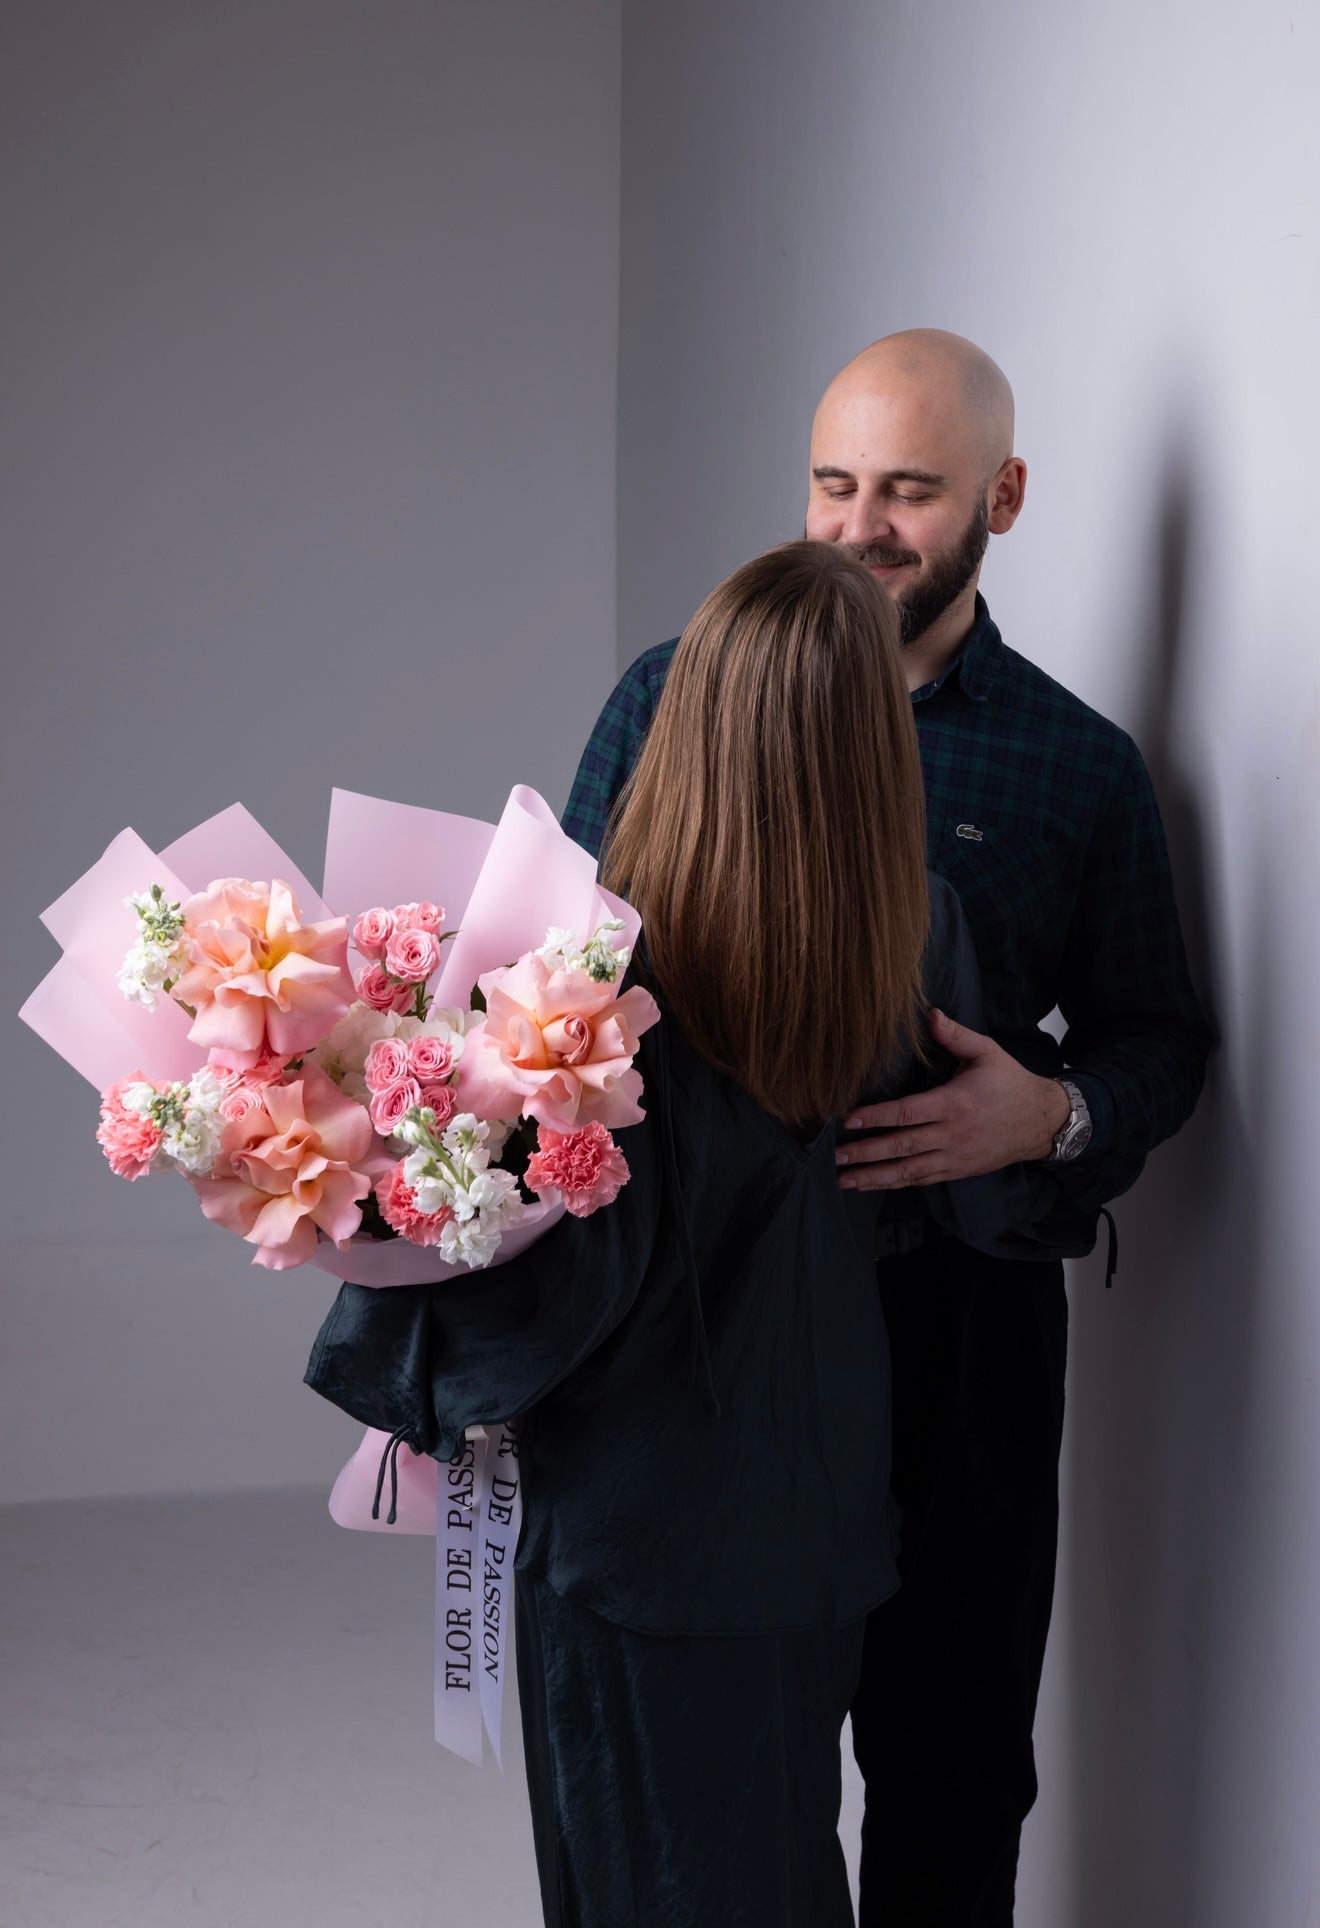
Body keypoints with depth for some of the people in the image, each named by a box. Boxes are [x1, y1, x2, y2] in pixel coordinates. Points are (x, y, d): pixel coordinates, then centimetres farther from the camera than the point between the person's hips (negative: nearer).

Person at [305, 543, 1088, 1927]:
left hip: (638, 1516, -5)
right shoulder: (918, 930, -9)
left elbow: (582, 1268, -23)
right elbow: (983, 1198, 3)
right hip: (826, 1498, 5)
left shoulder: (621, 964, -24)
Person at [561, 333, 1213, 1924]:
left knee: (952, 1762, 10)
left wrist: (1054, 1115, -14)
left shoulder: (1081, 766, 3)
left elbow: (1159, 1036, 9)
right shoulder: (676, 697, 4)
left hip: (957, 1312, 0)